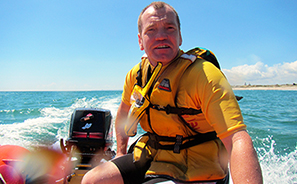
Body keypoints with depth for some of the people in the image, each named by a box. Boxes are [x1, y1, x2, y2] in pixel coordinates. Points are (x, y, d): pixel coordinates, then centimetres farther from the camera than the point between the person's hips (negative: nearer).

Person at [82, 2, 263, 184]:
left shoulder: (204, 75, -23)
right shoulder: (136, 74, -1)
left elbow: (238, 140, -33)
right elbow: (124, 109, 21)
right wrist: (121, 152, 19)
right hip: (151, 157, 7)